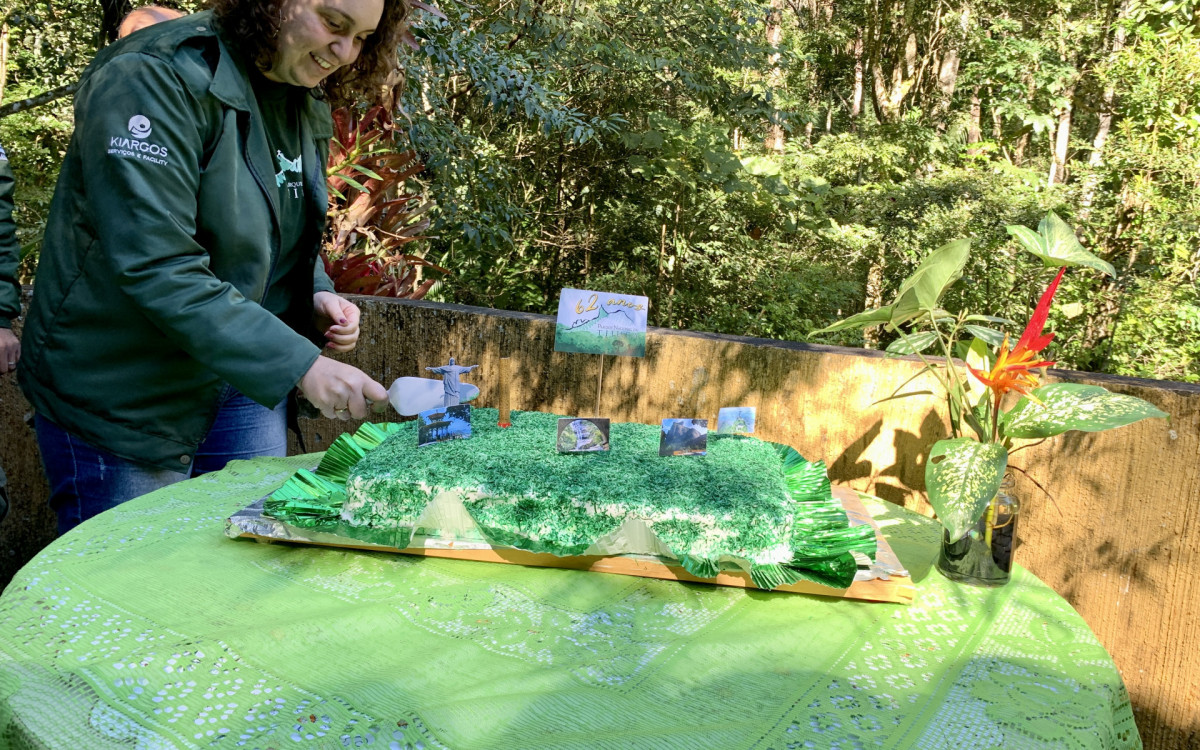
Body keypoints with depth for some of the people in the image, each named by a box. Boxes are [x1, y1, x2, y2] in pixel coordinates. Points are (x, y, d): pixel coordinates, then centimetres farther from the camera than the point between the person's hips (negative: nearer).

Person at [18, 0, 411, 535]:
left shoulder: (307, 105, 6)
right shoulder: (155, 77, -19)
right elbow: (156, 269, -28)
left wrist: (316, 297, -4)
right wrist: (300, 364, -31)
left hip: (243, 387, 7)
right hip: (122, 403, -7)